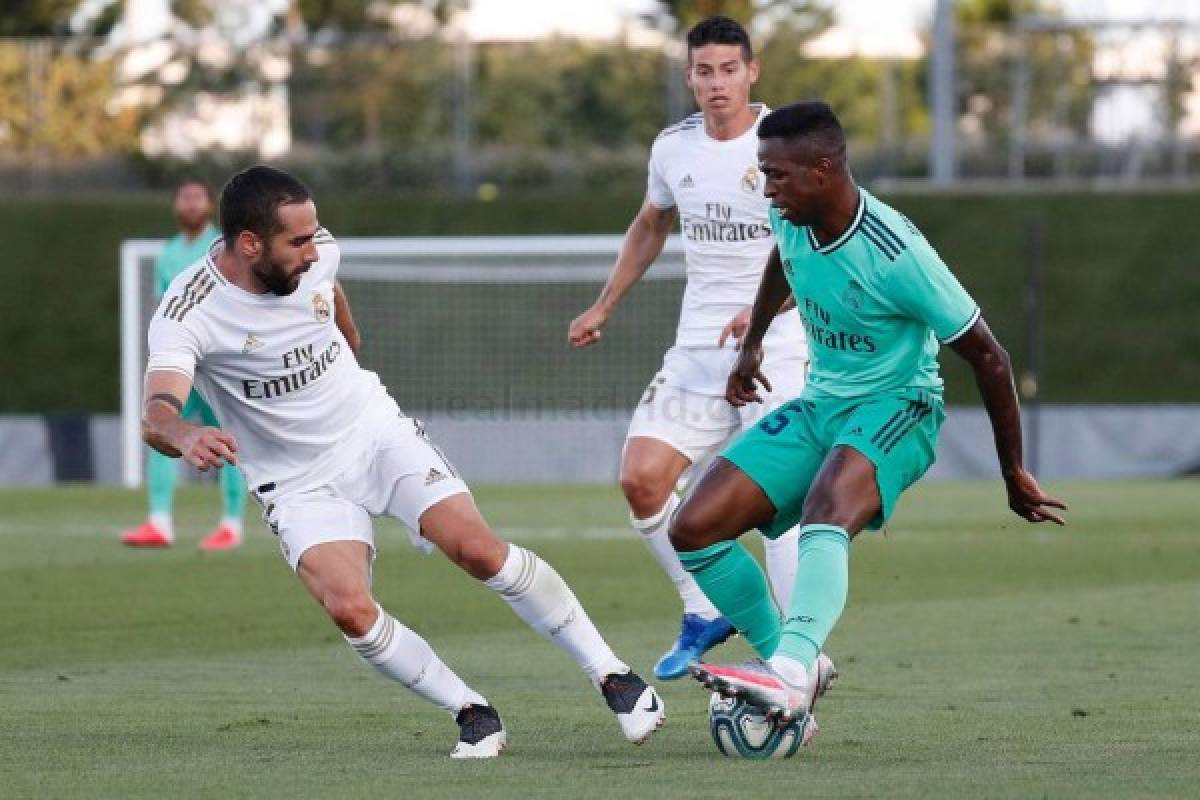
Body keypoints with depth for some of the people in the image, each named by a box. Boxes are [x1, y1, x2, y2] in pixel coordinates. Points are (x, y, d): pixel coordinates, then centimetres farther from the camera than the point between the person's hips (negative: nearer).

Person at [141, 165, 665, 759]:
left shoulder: (317, 253, -9)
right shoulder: (187, 315, -24)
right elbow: (155, 416, -39)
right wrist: (186, 437, -62)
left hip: (375, 429, 3)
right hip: (299, 483, -3)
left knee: (478, 548, -17)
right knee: (349, 609, -25)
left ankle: (612, 675, -5)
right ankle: (472, 714, -5)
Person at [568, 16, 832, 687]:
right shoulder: (674, 148, 8)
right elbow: (651, 225, 27)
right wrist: (604, 308, 28)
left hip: (777, 347, -5)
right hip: (698, 348, 6)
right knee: (641, 477, -7)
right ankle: (705, 614, 10)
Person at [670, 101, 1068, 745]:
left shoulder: (896, 256, -25)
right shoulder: (791, 220, -6)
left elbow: (988, 359, -16)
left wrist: (1014, 476, -9)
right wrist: (752, 343, 35)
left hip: (897, 407, -7)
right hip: (819, 404, 7)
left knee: (826, 510, -40)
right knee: (692, 530, -8)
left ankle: (791, 674, -57)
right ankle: (790, 666, 4)